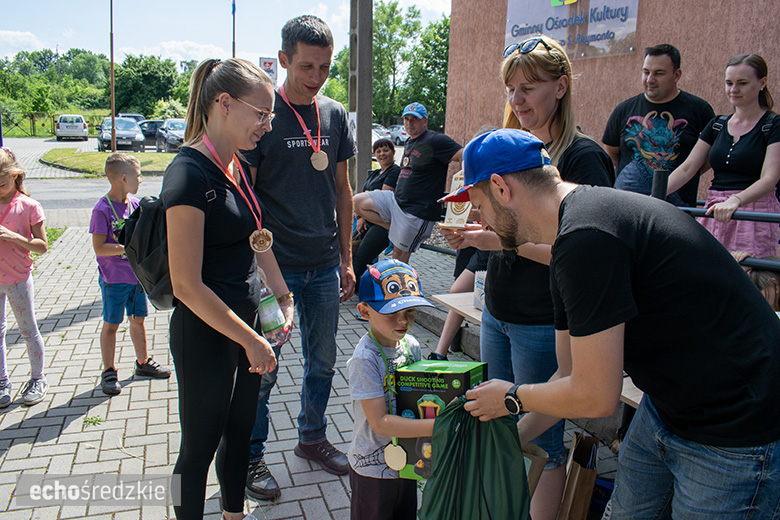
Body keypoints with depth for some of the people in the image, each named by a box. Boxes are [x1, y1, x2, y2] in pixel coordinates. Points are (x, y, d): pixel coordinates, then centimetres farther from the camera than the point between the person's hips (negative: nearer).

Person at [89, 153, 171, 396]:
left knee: (138, 319, 16)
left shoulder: (135, 203, 5)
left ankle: (143, 362, 31)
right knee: (111, 324, 6)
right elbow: (99, 248, -20)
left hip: (137, 274, 6)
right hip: (113, 278, -6)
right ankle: (108, 371, 18)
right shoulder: (102, 209, -16)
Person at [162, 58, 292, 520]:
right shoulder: (190, 174, -22)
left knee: (241, 431, 23)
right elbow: (187, 285, -24)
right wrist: (251, 340, -19)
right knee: (201, 444, 11)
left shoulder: (237, 166, 6)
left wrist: (282, 296, 10)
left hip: (246, 322, 9)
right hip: (207, 332, -9)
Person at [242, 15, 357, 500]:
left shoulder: (336, 114, 7)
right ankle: (252, 456, 25)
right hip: (273, 265, -5)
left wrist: (347, 259, 10)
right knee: (263, 368, 6)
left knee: (323, 361, 16)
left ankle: (313, 437, 36)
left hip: (324, 264, 5)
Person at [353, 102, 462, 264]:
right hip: (396, 200, 9)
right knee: (358, 202, -1)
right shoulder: (409, 142, 14)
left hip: (418, 211, -9)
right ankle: (395, 229, 5)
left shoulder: (435, 140, -14)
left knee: (399, 254, 0)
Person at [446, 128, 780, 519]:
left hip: (735, 438, -9)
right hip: (665, 409, 9)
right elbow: (572, 375, 12)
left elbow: (595, 397, -24)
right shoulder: (578, 225, 5)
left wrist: (512, 397, -5)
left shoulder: (585, 238, -28)